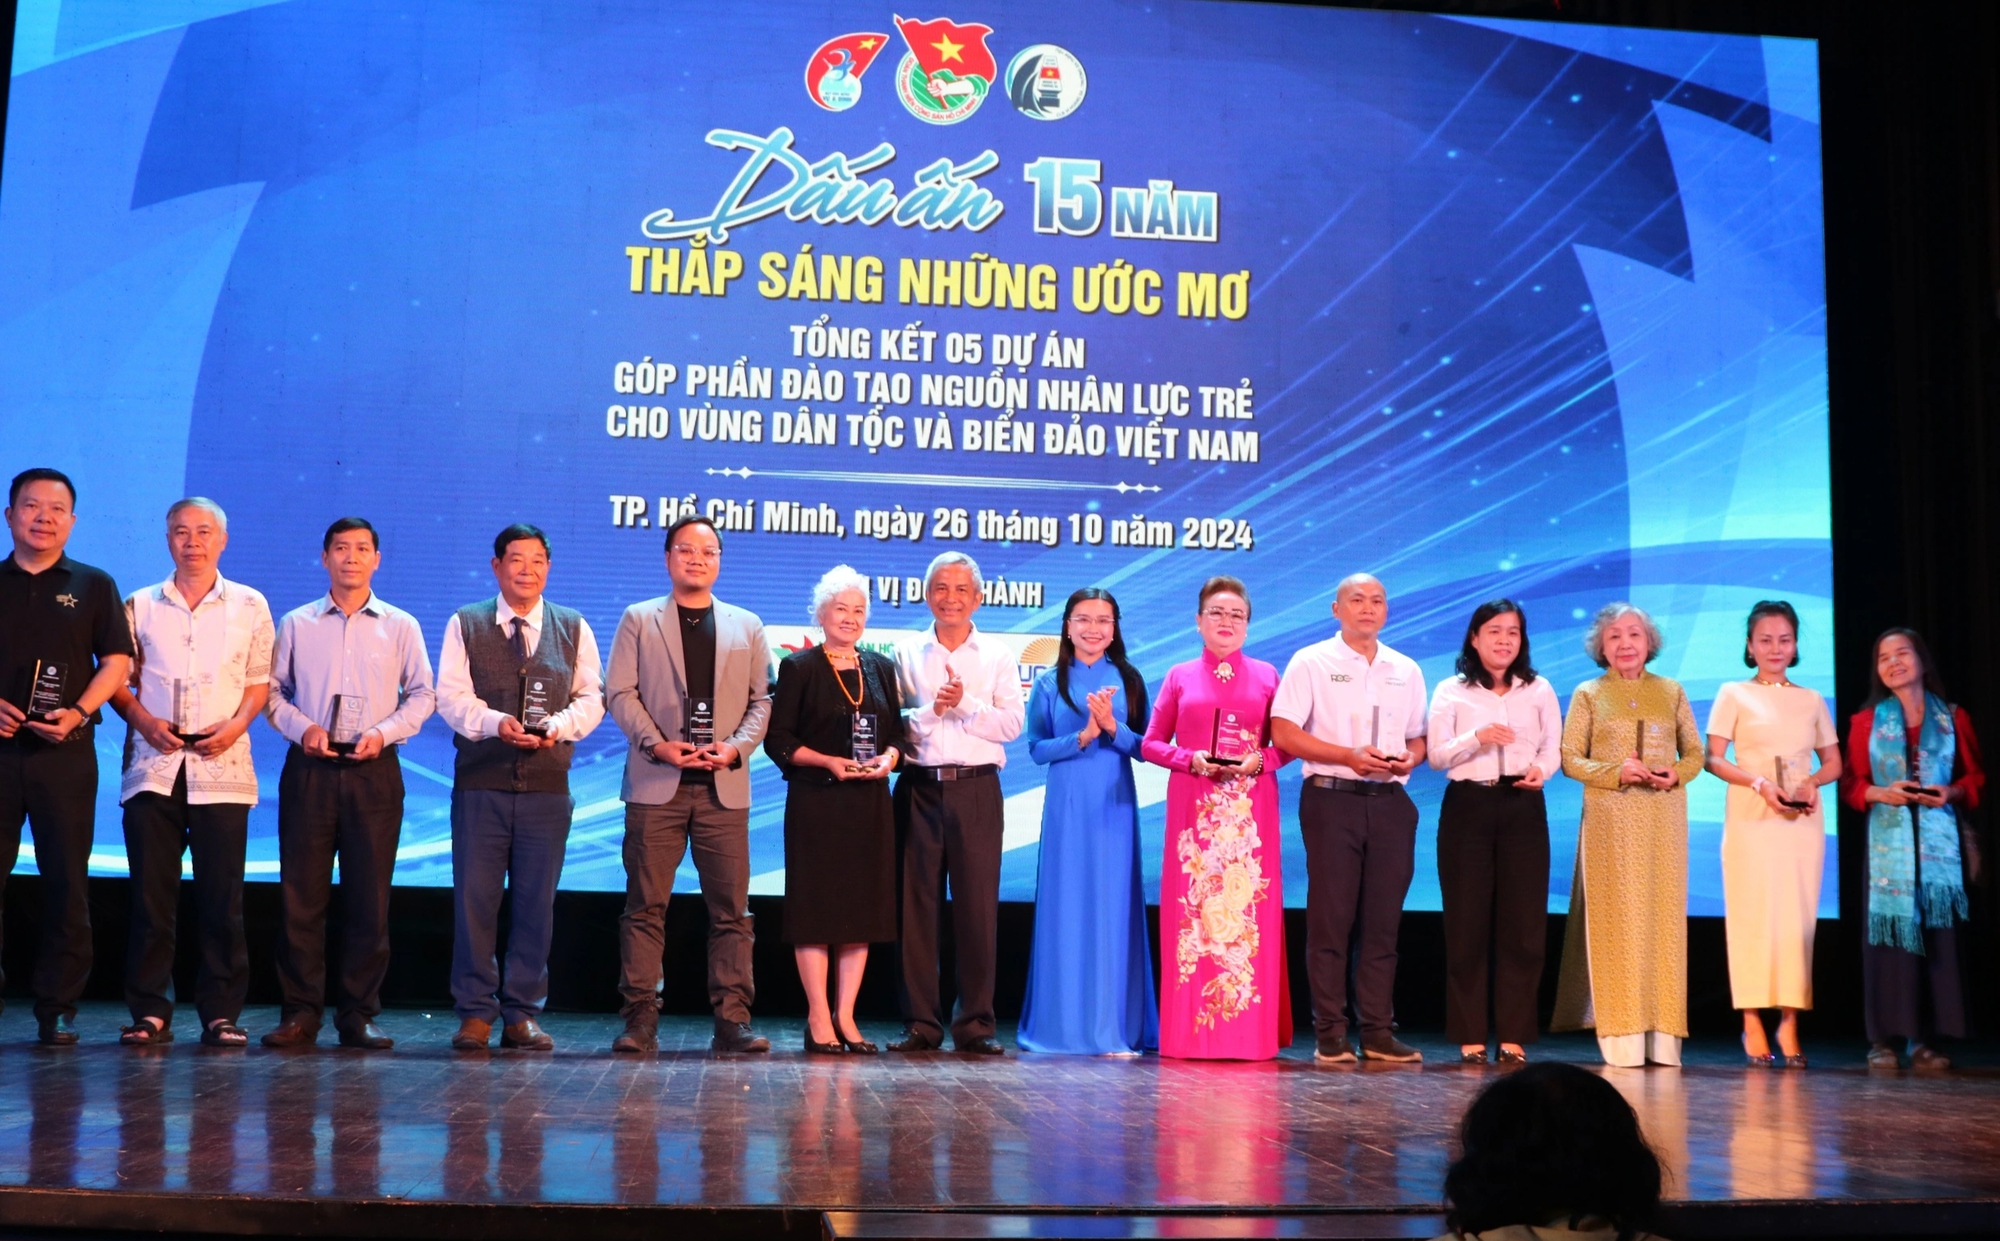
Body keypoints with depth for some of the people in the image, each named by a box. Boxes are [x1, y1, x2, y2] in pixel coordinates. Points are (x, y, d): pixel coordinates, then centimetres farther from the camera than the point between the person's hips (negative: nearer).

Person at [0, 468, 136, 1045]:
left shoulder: (93, 586, 9)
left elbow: (116, 662, 4)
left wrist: (77, 713, -11)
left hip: (66, 752, -1)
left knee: (66, 881, -1)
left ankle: (58, 1007, 6)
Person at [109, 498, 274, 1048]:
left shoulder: (250, 606, 10)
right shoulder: (140, 606, 11)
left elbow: (260, 682, 9)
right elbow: (117, 679, 11)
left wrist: (236, 725, -7)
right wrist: (142, 719, -6)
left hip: (222, 768, -1)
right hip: (153, 767, 1)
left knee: (222, 897, -2)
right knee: (151, 894, 0)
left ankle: (221, 1013, 5)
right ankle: (149, 1012, 7)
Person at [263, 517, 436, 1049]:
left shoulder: (401, 626, 7)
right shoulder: (296, 624, 8)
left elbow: (422, 695, 7)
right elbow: (273, 689, 10)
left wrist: (384, 731, -8)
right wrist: (301, 727, -8)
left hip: (374, 768, 0)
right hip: (310, 767, 0)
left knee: (369, 895, 1)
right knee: (301, 891, -1)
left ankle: (359, 1013, 8)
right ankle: (300, 1011, 5)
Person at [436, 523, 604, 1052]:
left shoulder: (574, 629, 11)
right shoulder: (465, 624, 7)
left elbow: (591, 698, 8)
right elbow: (451, 696, -1)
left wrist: (559, 725, -12)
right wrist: (496, 723, -19)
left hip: (547, 786, 1)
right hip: (480, 784, -1)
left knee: (536, 901, 3)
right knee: (474, 897, -1)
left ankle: (522, 1013, 11)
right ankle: (475, 1013, 8)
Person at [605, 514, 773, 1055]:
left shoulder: (747, 626, 16)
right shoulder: (639, 619, 10)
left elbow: (761, 700, 11)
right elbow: (620, 693, 2)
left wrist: (736, 747, -7)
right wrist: (659, 745, -12)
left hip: (725, 786, 2)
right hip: (656, 784, -1)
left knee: (731, 908, 0)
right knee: (645, 905, -1)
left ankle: (732, 1019, 3)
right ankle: (640, 1018, 4)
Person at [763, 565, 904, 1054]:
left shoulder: (881, 668, 14)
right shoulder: (799, 667, 0)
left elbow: (896, 732, 15)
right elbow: (778, 740, -4)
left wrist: (889, 758, -7)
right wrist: (828, 762, -16)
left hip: (871, 803, 5)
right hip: (816, 803, -5)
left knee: (864, 906, 4)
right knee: (816, 905, -3)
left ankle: (846, 1017, 11)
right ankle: (818, 1019, 2)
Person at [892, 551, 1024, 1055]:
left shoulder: (998, 656, 11)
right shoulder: (906, 655, 11)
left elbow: (1011, 724, 1)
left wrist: (966, 704, -11)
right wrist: (930, 711, -13)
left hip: (976, 789, 0)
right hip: (919, 788, 1)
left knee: (978, 905, -2)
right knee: (916, 902, 0)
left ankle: (976, 1024, 5)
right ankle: (920, 1023, 6)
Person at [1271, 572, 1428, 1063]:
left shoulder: (1406, 670, 15)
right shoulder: (1311, 663, 2)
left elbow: (1418, 737, 19)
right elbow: (1283, 732, -6)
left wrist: (1410, 758, -4)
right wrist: (1349, 756, -15)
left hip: (1390, 801, 4)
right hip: (1332, 798, -4)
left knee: (1383, 921, 4)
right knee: (1331, 918, -4)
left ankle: (1378, 1033, 9)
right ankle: (1331, 1035, 1)